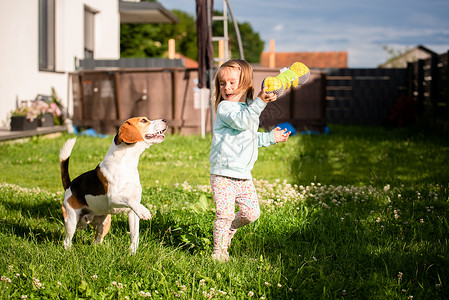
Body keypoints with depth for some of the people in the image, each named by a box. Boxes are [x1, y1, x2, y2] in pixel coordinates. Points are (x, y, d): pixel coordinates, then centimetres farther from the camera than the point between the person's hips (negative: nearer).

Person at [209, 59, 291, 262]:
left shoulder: (249, 108, 16)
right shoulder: (225, 107, -10)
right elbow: (241, 122, -30)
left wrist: (270, 137, 20)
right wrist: (259, 102, -38)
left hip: (243, 175, 7)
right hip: (223, 174, -7)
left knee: (251, 212, 6)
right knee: (225, 213, -10)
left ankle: (230, 229, 33)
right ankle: (219, 250, 7)